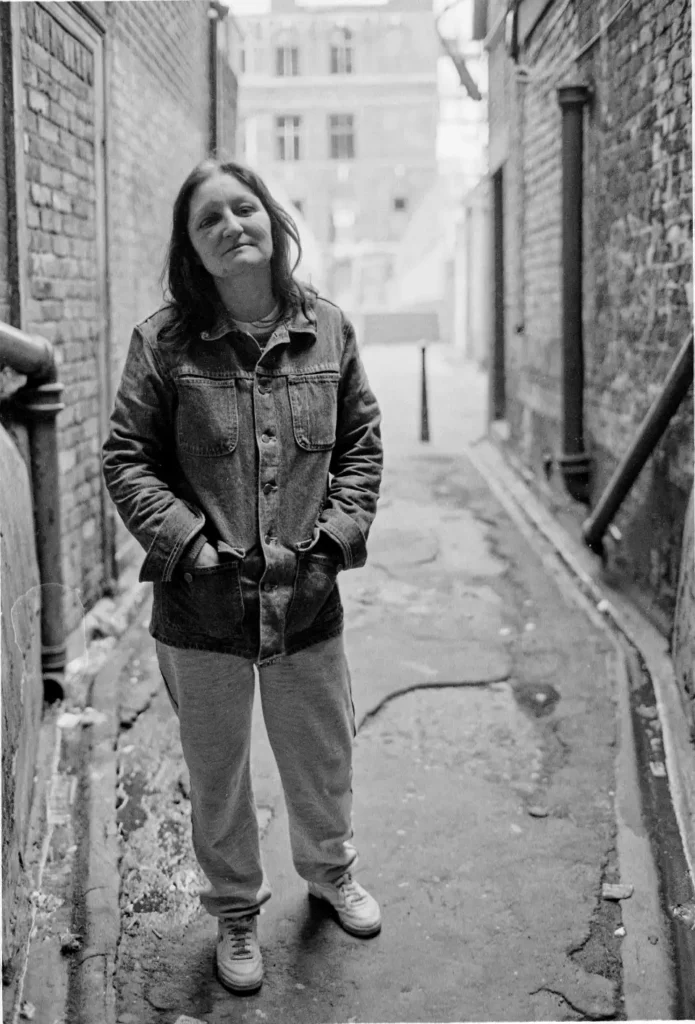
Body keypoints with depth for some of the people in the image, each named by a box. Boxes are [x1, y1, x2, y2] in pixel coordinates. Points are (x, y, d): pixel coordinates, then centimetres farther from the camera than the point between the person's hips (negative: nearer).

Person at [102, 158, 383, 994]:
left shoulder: (328, 329, 0)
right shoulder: (163, 341, -8)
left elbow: (361, 441, 7)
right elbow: (125, 458, -6)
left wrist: (340, 530, -5)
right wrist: (188, 542, -14)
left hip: (308, 598, 2)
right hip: (200, 609, -2)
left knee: (323, 759, 21)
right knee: (216, 773, 15)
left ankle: (330, 871, 51)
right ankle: (235, 912, 40)